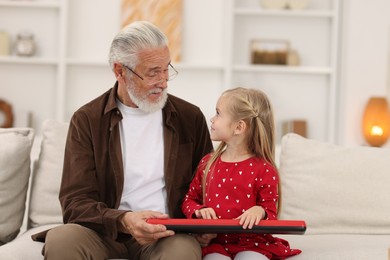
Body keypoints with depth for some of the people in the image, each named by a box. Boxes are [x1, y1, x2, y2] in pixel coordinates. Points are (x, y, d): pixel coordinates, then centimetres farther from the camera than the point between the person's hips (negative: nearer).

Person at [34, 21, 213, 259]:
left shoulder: (190, 117, 7)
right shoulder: (87, 120, 1)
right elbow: (75, 202, -7)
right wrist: (123, 221, -27)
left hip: (168, 234, 0)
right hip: (106, 231, 1)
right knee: (60, 239, -32)